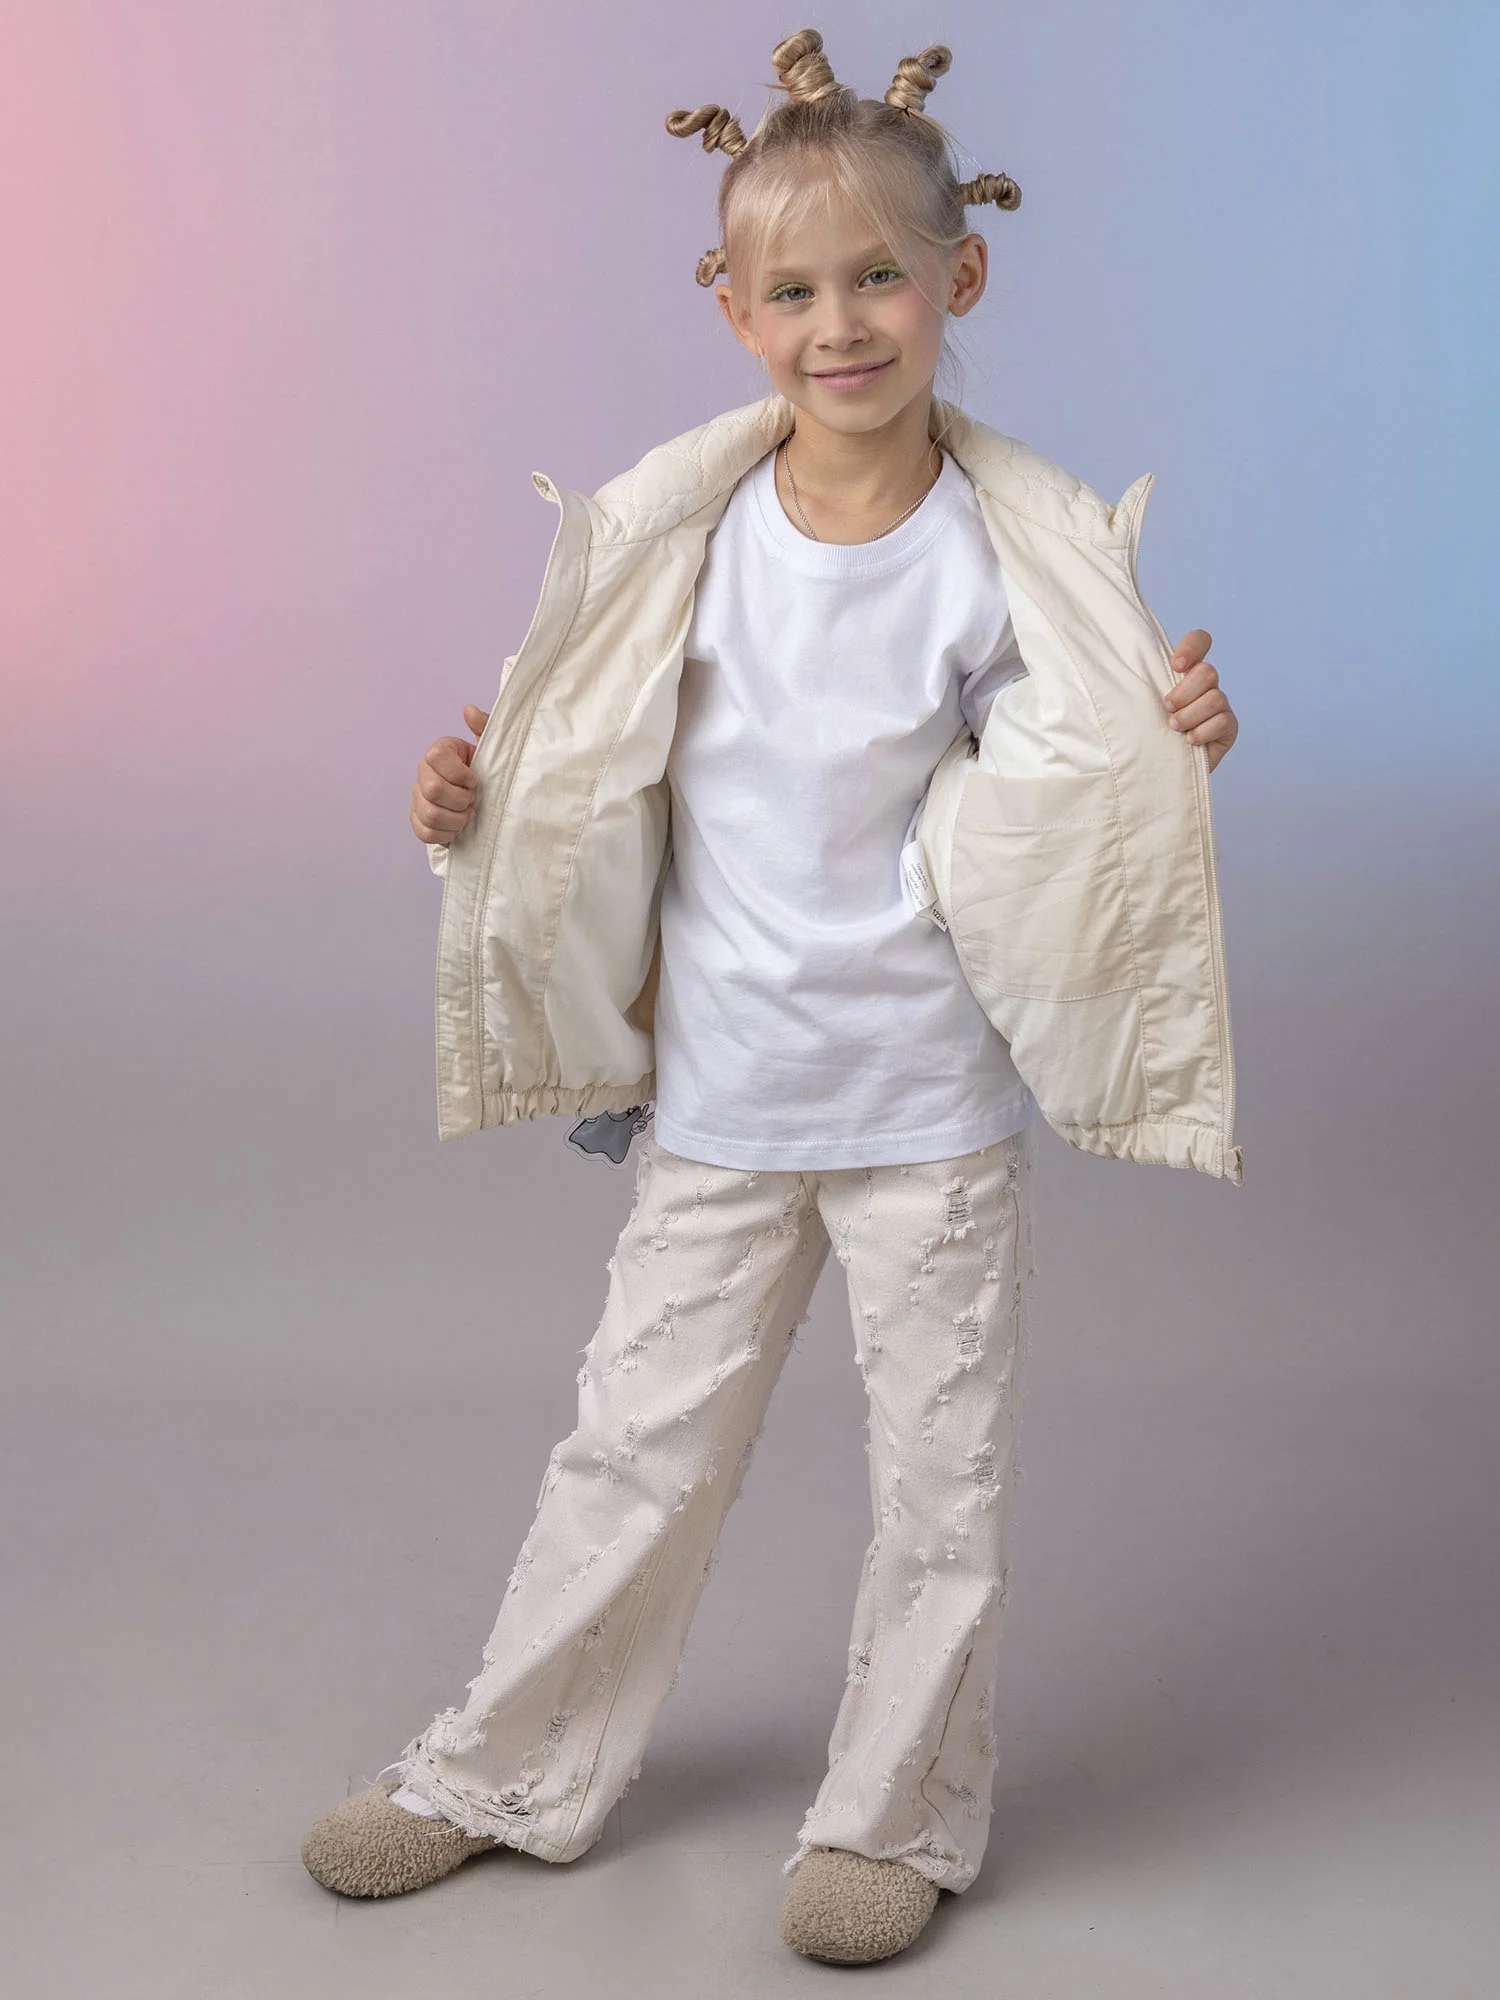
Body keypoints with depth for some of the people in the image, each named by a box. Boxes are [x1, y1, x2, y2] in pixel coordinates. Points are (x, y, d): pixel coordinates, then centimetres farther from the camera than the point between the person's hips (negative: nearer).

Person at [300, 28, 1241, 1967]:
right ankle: (504, 1774, 32)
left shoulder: (1016, 550, -9)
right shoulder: (683, 530, -3)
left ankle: (894, 1813, 30)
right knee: (635, 1444, 14)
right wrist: (481, 802, -8)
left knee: (942, 1473, 9)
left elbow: (1061, 822, -3)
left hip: (930, 1099, -2)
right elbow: (618, 781, 9)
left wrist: (1177, 750, -21)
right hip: (719, 1091, 2)